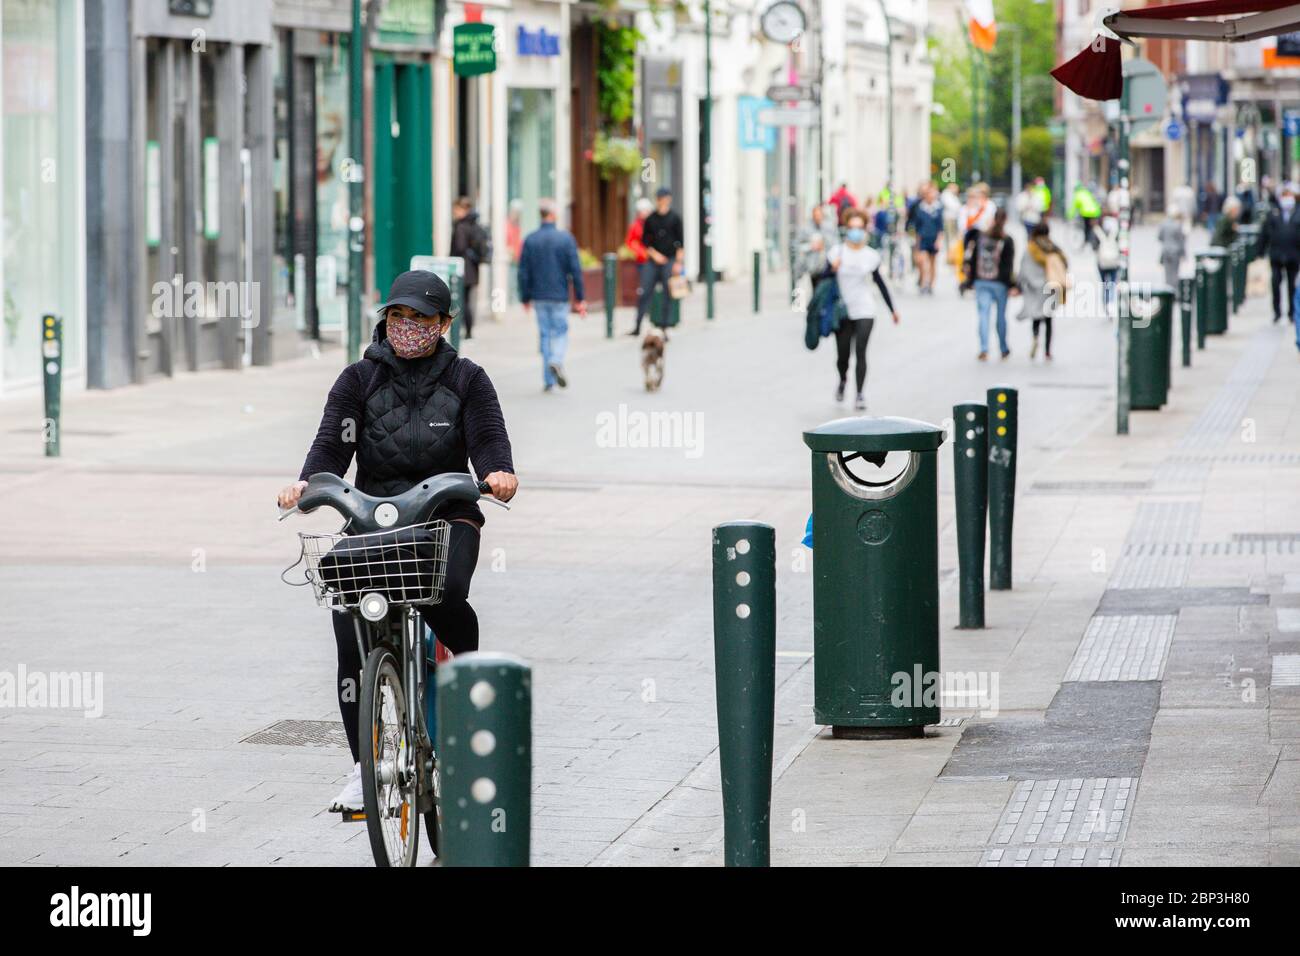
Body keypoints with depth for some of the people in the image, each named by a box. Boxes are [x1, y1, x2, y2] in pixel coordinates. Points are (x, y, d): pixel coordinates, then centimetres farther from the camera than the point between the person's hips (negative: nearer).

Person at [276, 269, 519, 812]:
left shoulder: (466, 380, 10)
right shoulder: (359, 380, 9)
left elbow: (488, 439, -2)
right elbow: (333, 443, -2)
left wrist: (498, 473, -26)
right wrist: (307, 483, -24)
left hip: (447, 516, -1)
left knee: (443, 595, -33)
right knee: (351, 638, -15)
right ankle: (362, 766, -3)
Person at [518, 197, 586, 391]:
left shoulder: (530, 240, -1)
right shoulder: (565, 238, -7)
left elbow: (523, 271, 1)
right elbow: (575, 270, -7)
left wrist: (525, 298, 9)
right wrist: (581, 298, -3)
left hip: (539, 296, 2)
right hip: (559, 295, -2)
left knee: (545, 334, 9)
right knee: (560, 332, 8)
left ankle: (548, 381, 8)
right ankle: (556, 360, -22)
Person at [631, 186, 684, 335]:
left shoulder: (674, 218, 0)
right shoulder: (650, 219, 7)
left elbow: (681, 242, -1)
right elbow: (645, 240, 11)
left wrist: (678, 262, -7)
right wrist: (654, 254, -4)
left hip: (670, 261, -2)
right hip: (653, 261, 2)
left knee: (667, 295, 0)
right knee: (644, 293, -4)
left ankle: (663, 327, 6)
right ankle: (637, 326, -1)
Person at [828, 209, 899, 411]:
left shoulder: (871, 256, 2)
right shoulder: (837, 252, -1)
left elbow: (879, 282, 12)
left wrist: (892, 309, 15)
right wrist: (833, 269, -23)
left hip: (864, 311, -1)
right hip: (842, 311, 1)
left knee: (860, 351, -14)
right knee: (842, 354, 7)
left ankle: (860, 394, -11)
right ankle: (843, 380, 40)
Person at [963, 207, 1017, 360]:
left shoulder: (979, 236, 1)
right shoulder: (1007, 241, -6)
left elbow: (971, 259, 4)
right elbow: (1009, 265, -8)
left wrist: (970, 280, 11)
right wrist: (1012, 284, -3)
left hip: (981, 282, 1)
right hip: (1000, 283, -1)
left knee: (983, 315, -2)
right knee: (1001, 316, 11)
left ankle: (984, 349, -16)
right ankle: (1004, 350, 22)